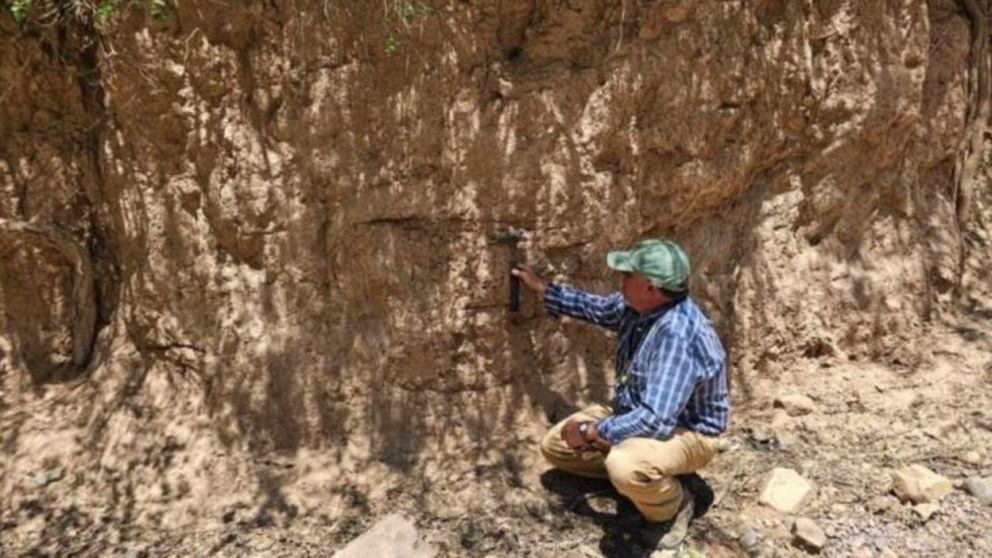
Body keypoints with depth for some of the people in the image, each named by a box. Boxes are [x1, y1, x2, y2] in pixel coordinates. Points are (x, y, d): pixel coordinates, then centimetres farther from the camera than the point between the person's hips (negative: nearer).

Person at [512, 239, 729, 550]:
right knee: (555, 445, 5)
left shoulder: (677, 334, -36)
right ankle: (638, 479, 11)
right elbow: (597, 309, 14)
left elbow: (655, 419, -39)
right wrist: (543, 289, 13)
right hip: (637, 413, 8)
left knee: (624, 466, -40)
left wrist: (591, 431, -27)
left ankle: (673, 506, -5)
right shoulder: (638, 304, -9)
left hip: (685, 431, -8)